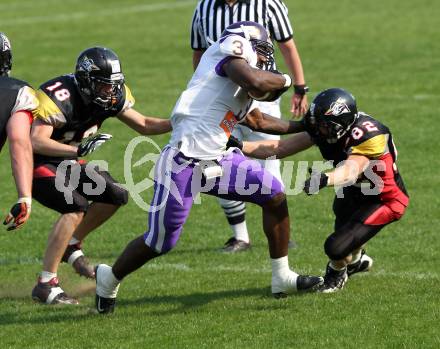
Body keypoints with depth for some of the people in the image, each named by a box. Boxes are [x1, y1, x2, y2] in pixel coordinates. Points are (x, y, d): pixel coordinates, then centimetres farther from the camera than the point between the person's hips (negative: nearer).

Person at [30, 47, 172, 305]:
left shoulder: (112, 97, -5)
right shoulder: (61, 97, -30)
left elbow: (144, 125, 7)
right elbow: (36, 141, -41)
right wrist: (78, 150, -54)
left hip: (66, 161, 9)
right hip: (38, 164, -9)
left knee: (115, 196, 2)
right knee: (76, 208, -26)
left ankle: (72, 246, 21)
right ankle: (45, 285, -25)